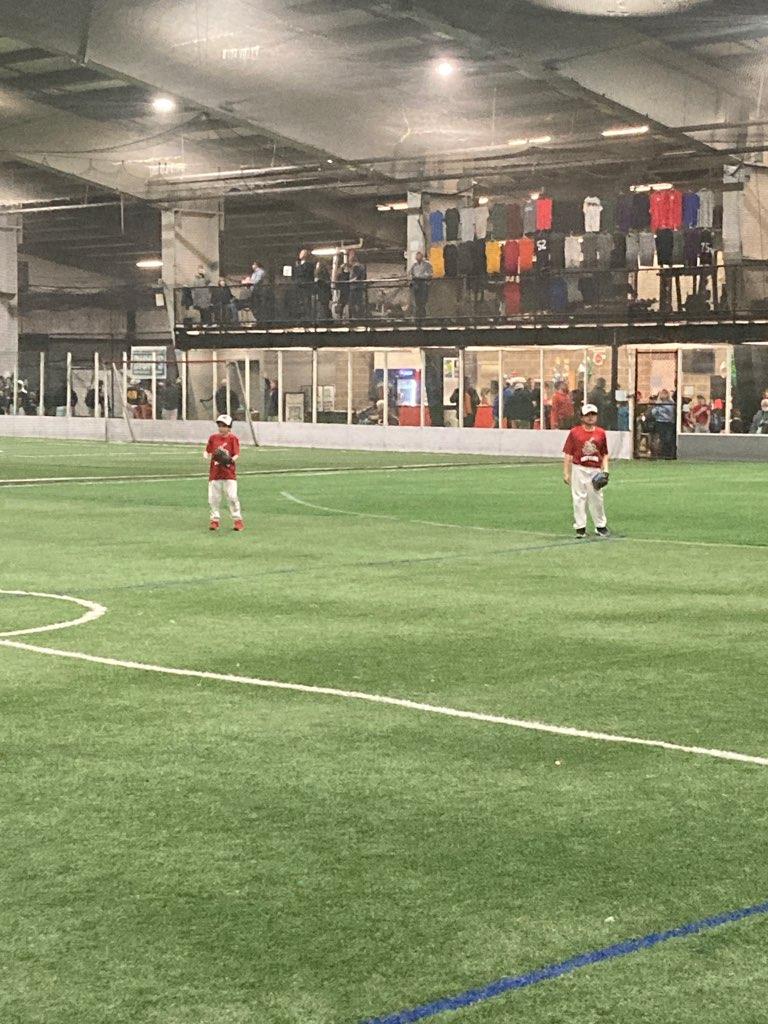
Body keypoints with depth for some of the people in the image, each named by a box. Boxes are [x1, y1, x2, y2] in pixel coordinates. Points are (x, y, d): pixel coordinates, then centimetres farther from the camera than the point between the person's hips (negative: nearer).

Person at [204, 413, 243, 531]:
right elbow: (208, 452, 8)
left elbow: (236, 455, -7)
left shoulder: (233, 438, -3)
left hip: (229, 473, -3)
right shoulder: (213, 438, 6)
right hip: (215, 472, 3)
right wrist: (206, 455, -15)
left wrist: (231, 460, -27)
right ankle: (215, 519, 18)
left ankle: (237, 519, 2)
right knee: (213, 497, 4)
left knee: (232, 496, -9)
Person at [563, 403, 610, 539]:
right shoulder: (574, 432, -1)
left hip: (595, 470, 2)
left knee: (597, 498, 7)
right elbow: (568, 454, -1)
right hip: (579, 469, -2)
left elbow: (604, 454, 14)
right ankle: (580, 528, 5)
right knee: (579, 498, -1)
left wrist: (605, 469, 2)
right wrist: (566, 473, -5)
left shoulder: (601, 433, 7)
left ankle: (601, 526, 20)